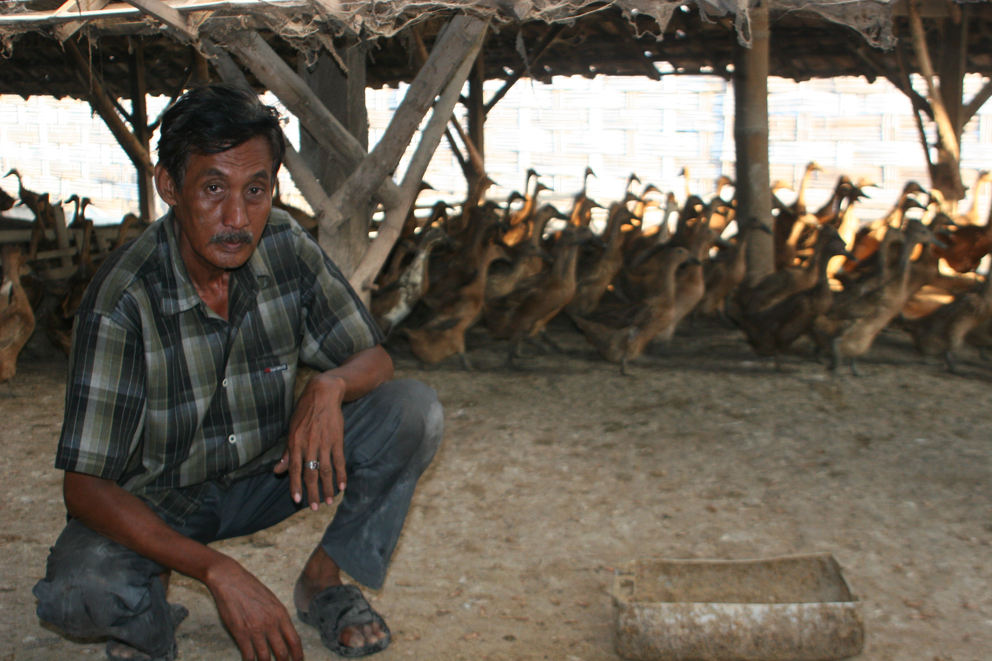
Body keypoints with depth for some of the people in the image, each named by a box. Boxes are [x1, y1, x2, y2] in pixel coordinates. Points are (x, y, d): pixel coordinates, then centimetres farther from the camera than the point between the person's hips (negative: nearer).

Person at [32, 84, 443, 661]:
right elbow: (84, 484, -27)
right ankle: (148, 615, 3)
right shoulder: (124, 299, -28)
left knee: (414, 411, -18)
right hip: (154, 503, -3)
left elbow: (374, 359, -7)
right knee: (77, 592, -35)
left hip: (267, 475, 4)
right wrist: (220, 573, -37)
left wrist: (329, 387, -33)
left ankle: (324, 580, 2)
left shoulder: (285, 247, -16)